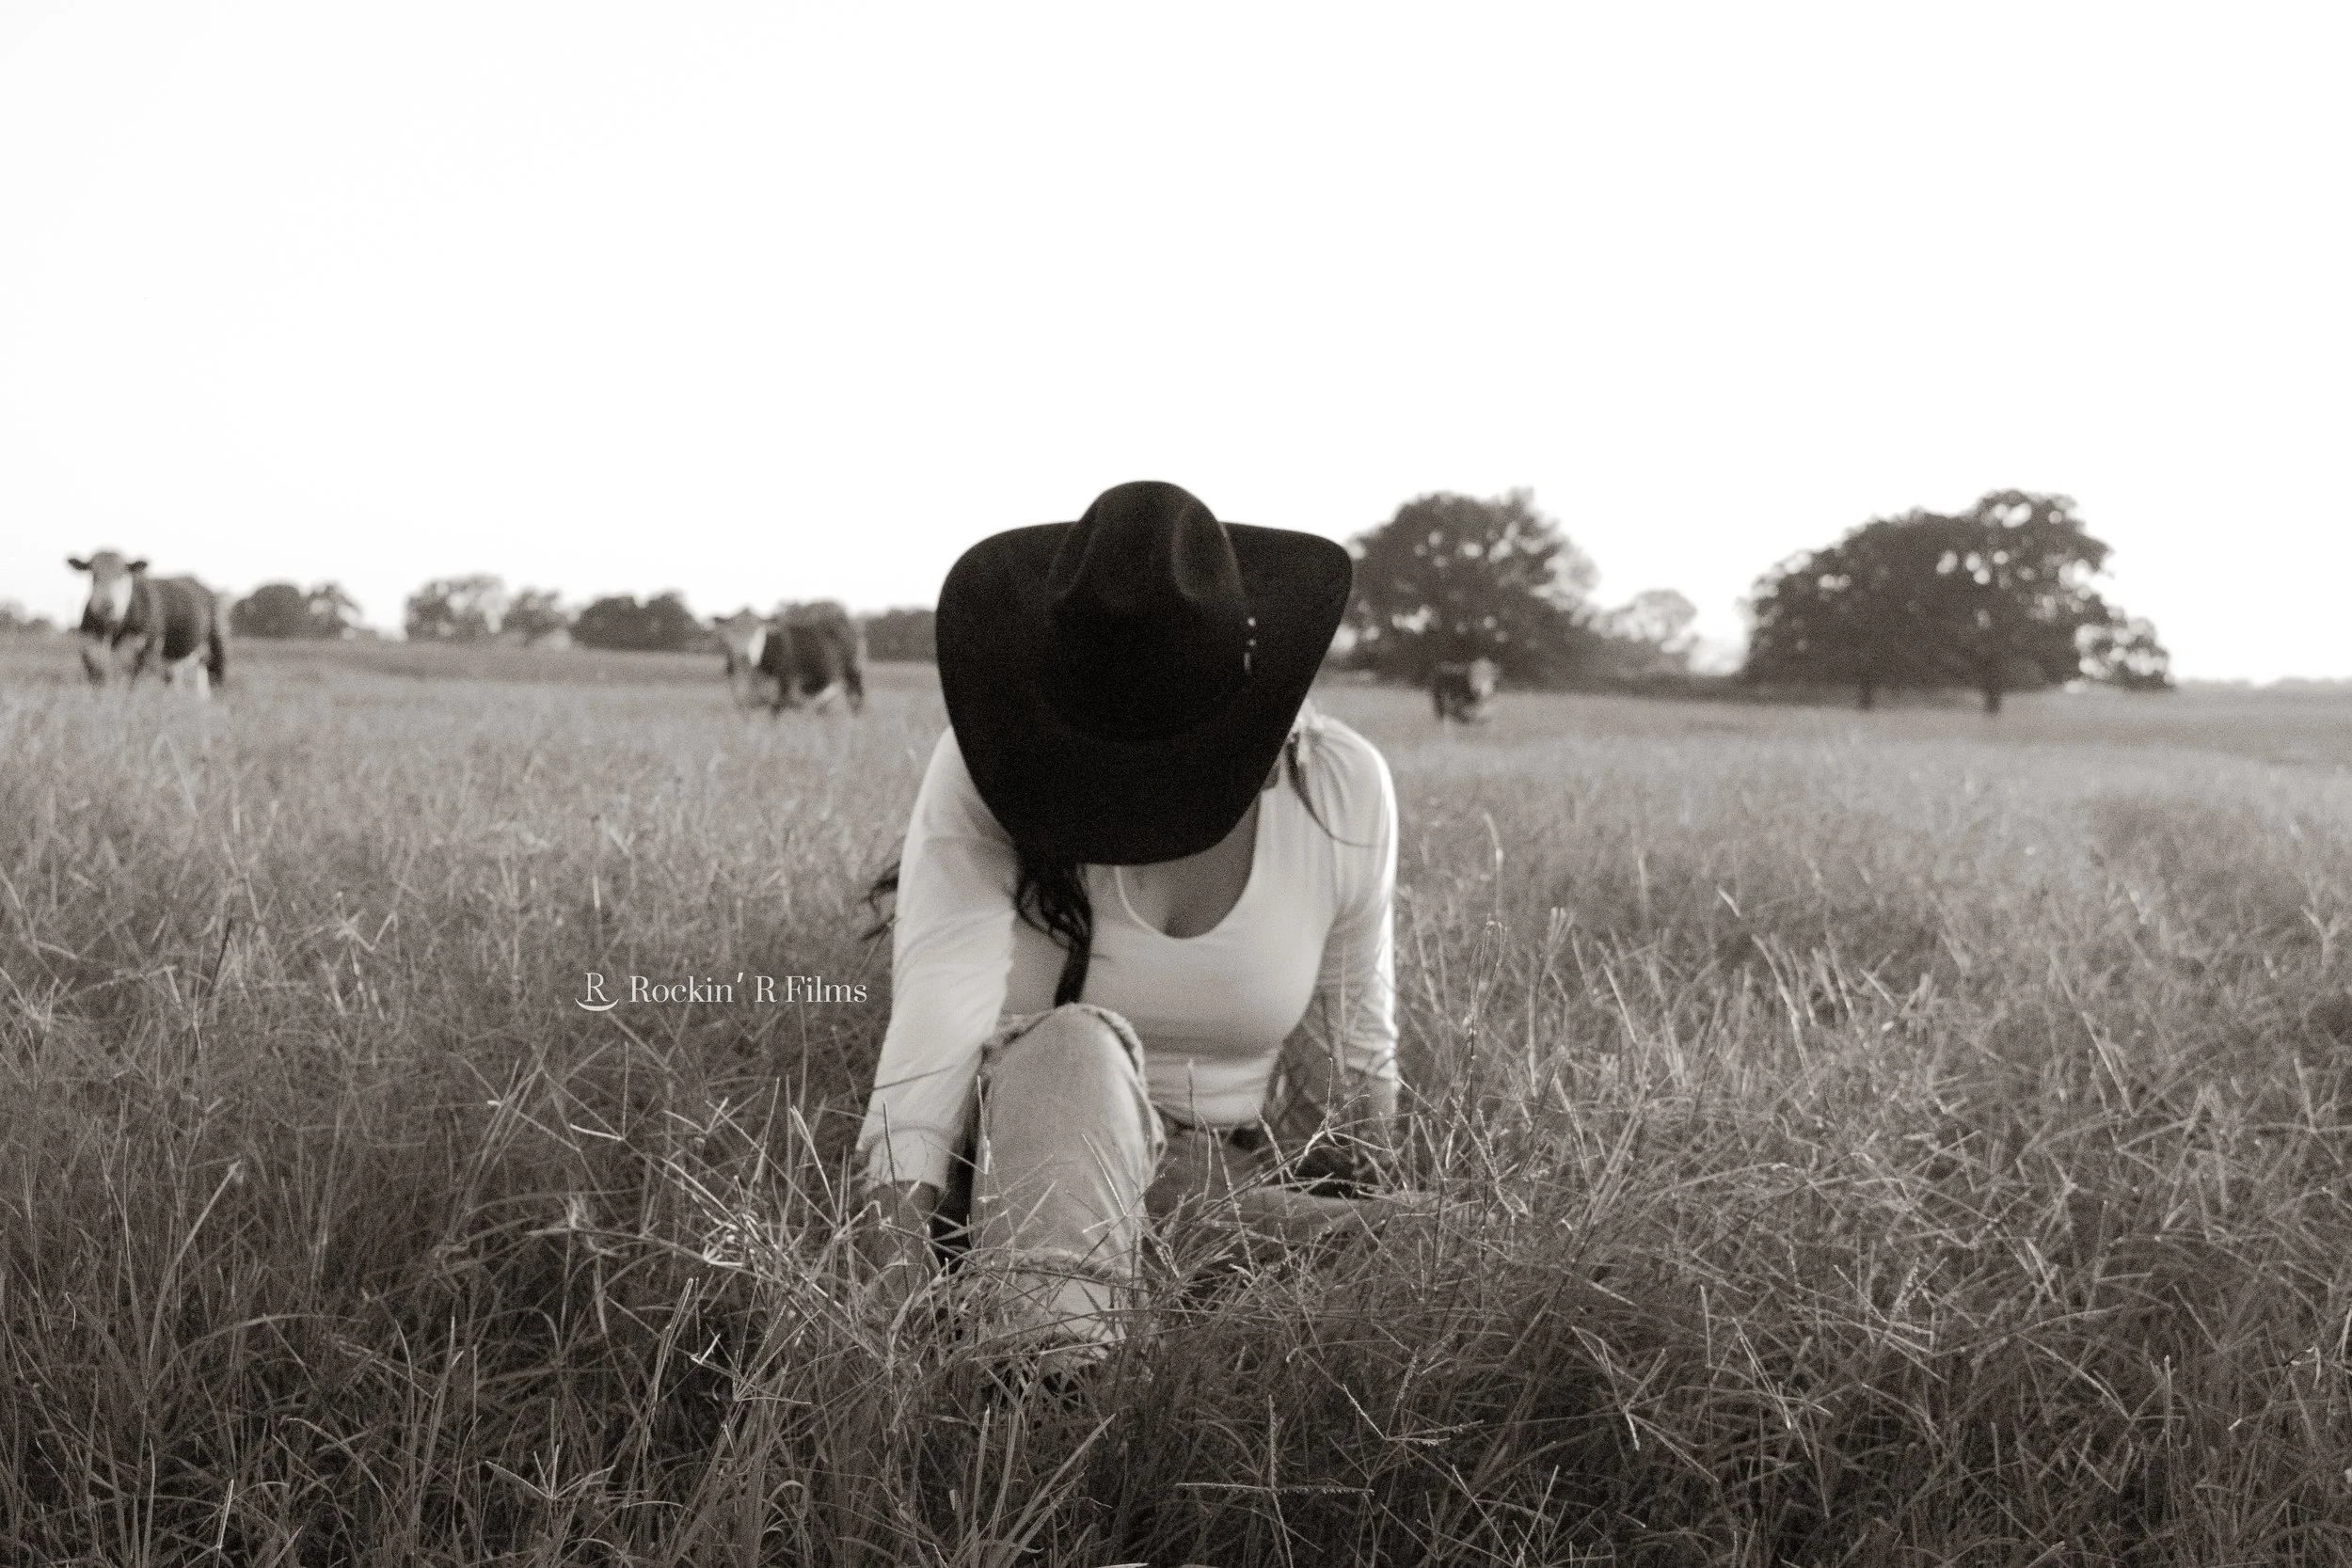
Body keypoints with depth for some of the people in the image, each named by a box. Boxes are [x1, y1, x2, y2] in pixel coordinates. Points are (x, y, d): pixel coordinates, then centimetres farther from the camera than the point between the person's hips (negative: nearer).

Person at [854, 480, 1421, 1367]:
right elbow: (938, 1001, -30)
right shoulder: (987, 774, -16)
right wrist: (899, 1213, -44)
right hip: (1010, 1161, -3)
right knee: (1075, 1048, -37)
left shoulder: (1341, 791, -7)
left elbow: (1350, 1070, 3)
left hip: (1221, 1183, 3)